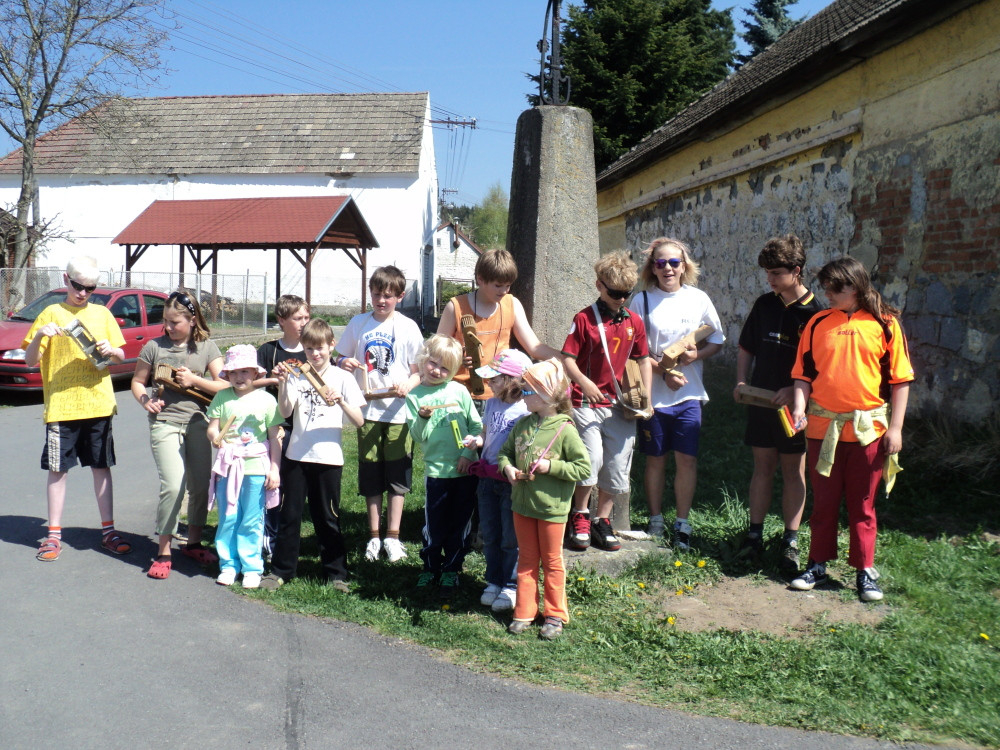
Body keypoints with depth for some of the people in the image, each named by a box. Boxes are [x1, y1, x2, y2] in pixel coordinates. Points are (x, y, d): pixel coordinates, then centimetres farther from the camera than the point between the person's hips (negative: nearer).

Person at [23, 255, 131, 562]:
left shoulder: (102, 314, 9)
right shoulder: (52, 313, 1)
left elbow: (121, 356, 12)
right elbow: (30, 360, -2)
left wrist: (111, 350, -10)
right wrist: (39, 335, -21)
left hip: (99, 406, 2)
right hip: (61, 407, -2)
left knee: (102, 467, 7)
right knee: (57, 469, 4)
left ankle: (108, 531, 15)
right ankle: (53, 534, 13)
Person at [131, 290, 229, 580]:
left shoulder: (207, 347, 4)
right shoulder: (155, 346, 2)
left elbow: (224, 385, 0)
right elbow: (138, 381, 12)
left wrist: (194, 380, -12)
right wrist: (145, 401, -6)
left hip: (198, 422, 2)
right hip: (165, 423, -2)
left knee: (201, 486, 8)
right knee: (173, 485, -15)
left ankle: (193, 543, 27)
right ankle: (163, 552, -2)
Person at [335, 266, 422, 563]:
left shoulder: (408, 327, -1)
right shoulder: (358, 323, 5)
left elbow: (420, 370, 1)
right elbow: (341, 357, 13)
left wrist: (408, 385, -19)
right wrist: (344, 363, -10)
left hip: (399, 409, -2)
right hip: (368, 408, 2)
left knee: (397, 474, 5)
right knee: (370, 474, 8)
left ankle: (392, 536, 16)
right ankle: (374, 535, 20)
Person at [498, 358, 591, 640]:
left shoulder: (564, 430, -16)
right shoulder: (523, 425, 1)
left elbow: (583, 468, -16)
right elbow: (505, 451, 13)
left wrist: (551, 466, -23)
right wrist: (507, 467, -8)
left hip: (551, 508, -5)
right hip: (522, 504, 5)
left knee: (551, 562, 9)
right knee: (526, 560, 15)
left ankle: (554, 615, 22)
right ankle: (524, 612, 25)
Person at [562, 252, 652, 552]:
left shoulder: (634, 322, 9)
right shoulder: (585, 318, -5)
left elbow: (643, 360, 16)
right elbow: (568, 358, -7)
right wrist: (583, 382, -25)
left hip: (621, 406, 5)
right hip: (587, 403, -4)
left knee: (617, 465, 6)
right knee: (591, 459, -14)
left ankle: (602, 521, 22)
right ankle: (580, 516, 9)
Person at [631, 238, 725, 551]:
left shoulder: (698, 299, 4)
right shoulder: (642, 300, -1)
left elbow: (717, 340, 9)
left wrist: (697, 354, -11)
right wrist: (664, 372, -16)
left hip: (689, 394, 1)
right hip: (653, 393, -1)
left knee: (687, 458, 1)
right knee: (655, 459, 8)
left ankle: (682, 524, 13)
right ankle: (655, 522, 21)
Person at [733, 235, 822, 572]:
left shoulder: (814, 313, -9)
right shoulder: (764, 304, 4)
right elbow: (746, 347, 15)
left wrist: (795, 389, -20)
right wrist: (742, 381, 3)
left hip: (794, 404, -3)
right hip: (760, 401, 4)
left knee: (793, 470, 5)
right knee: (762, 466, 9)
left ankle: (791, 540, 13)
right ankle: (755, 533, 17)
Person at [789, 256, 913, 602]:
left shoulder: (884, 324, -3)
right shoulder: (817, 323, 3)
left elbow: (900, 379, -1)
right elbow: (804, 373, 5)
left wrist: (895, 427, -5)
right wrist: (799, 408, -11)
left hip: (867, 427, -2)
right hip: (823, 426, 2)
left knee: (862, 503, 8)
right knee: (823, 500, 11)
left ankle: (865, 572, 18)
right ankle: (817, 564, 22)